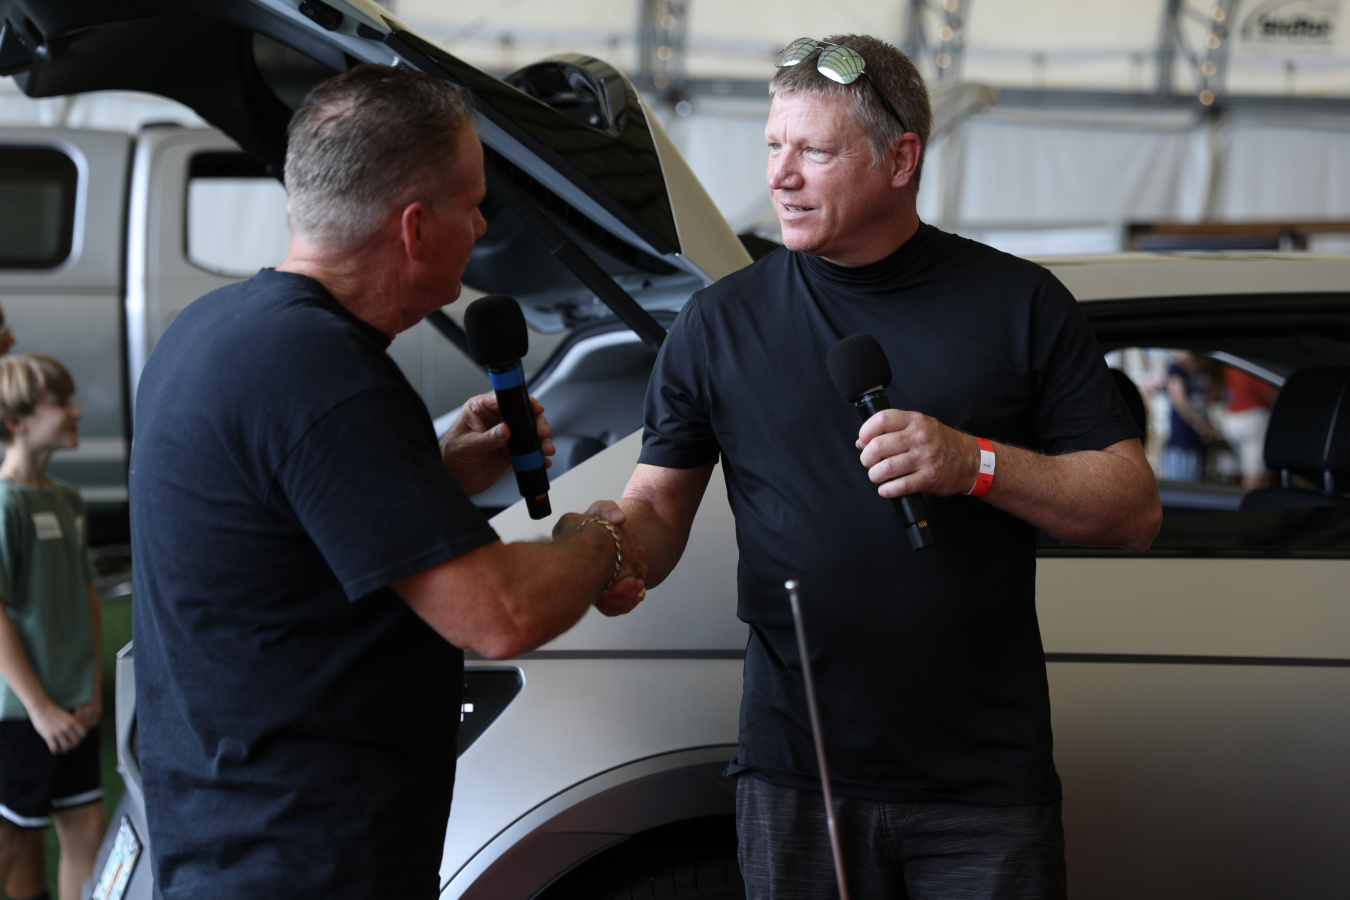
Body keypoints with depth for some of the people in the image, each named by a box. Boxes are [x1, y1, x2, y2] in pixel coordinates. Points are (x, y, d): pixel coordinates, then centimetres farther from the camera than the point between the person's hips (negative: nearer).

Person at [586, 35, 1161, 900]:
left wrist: (977, 463, -16)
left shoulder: (1021, 303, 1)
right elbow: (658, 506, 5)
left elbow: (1135, 510, -1)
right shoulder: (721, 320, 6)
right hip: (796, 776, 1)